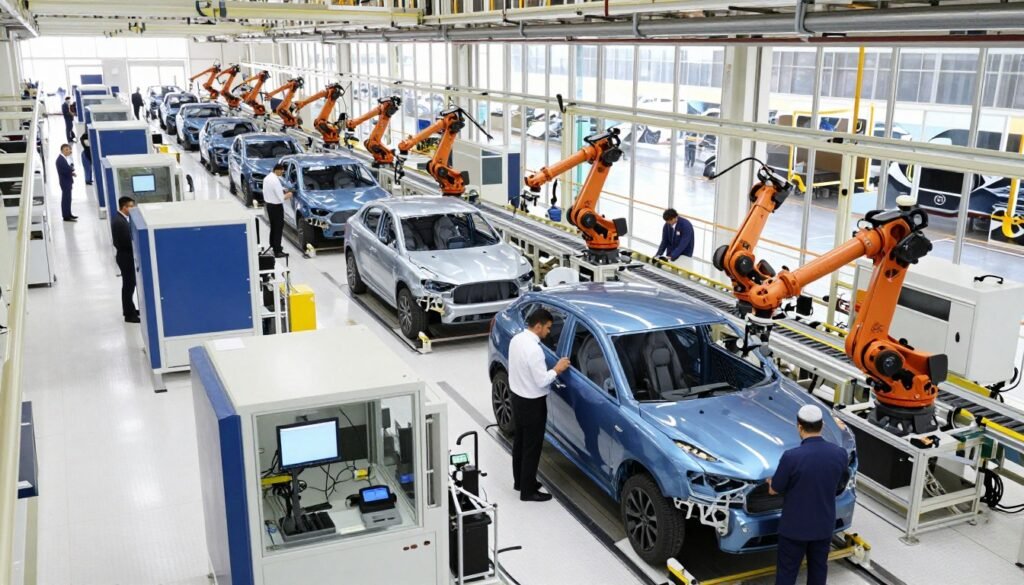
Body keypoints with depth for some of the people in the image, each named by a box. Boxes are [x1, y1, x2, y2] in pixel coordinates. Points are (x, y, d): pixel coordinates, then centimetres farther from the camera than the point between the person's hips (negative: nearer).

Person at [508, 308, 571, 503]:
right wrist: (556, 369, -11)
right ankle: (528, 491, 13)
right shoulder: (533, 349, -29)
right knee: (532, 447, 3)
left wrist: (550, 369, 8)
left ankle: (519, 480, 36)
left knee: (520, 441, 21)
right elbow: (542, 381, -25)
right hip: (532, 403, -9)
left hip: (517, 397, 9)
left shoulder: (516, 339, -1)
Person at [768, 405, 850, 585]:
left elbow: (774, 490, -11)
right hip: (824, 524, 4)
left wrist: (771, 481, 12)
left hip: (795, 526, -4)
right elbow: (841, 484, 8)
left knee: (787, 570, 10)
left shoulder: (791, 456, -25)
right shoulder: (840, 454, -11)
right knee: (818, 568, 20)